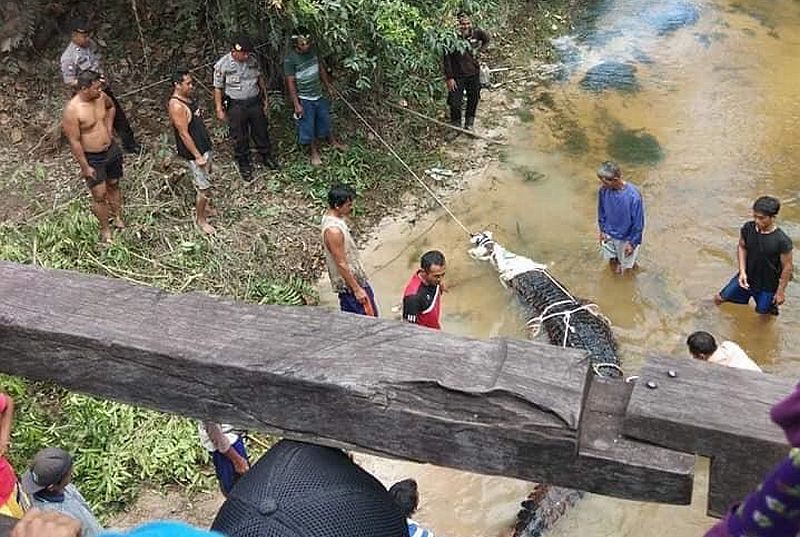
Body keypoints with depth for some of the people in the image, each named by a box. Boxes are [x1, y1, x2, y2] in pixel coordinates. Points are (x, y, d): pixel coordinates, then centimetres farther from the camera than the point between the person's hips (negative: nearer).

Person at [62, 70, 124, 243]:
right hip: (92, 158, -6)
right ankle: (105, 229, 20)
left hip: (112, 150, 6)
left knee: (114, 185, 21)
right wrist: (85, 167, -17)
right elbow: (74, 141, -21)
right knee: (99, 195, 1)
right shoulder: (72, 110, -27)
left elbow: (111, 106, 18)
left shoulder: (101, 97, -8)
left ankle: (118, 218, 41)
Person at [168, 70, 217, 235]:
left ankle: (204, 206, 45)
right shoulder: (176, 106, -26)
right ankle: (200, 219, 15)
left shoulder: (187, 98, 4)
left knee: (205, 179, 25)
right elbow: (184, 134, -25)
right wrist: (197, 156, -23)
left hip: (204, 146, 10)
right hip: (194, 151, -10)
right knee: (204, 187, -1)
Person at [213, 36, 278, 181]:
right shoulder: (222, 65, -16)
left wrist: (265, 99, 11)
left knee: (261, 131, 18)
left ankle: (267, 156, 40)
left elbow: (260, 78, 9)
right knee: (240, 137, 8)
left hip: (255, 102, 4)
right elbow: (218, 88, -9)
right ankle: (244, 165, 26)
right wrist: (219, 110, -8)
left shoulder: (252, 60, -4)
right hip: (236, 106, -4)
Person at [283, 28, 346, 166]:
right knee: (308, 126, 9)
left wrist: (328, 86, 16)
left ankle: (332, 141, 46)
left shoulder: (312, 50, -5)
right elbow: (291, 83, -19)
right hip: (304, 99, -6)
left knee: (325, 120, 23)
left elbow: (321, 68, 9)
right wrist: (296, 104, -19)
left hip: (318, 95, 6)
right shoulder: (290, 60, -22)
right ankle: (314, 152, 28)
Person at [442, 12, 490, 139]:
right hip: (457, 75, -4)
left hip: (474, 73, 4)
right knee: (455, 103, -2)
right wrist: (449, 77, -15)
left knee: (473, 99, 14)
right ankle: (455, 127, 17)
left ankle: (469, 125, 32)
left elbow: (486, 39, 17)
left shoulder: (476, 33, -7)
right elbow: (447, 59, -14)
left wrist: (478, 50, 5)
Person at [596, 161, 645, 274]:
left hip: (626, 236, -3)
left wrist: (633, 242, -15)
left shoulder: (633, 195, -34)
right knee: (611, 258, 25)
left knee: (626, 263, 21)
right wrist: (602, 231, 4)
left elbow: (638, 222, -22)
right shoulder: (603, 190, -20)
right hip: (609, 234, 3)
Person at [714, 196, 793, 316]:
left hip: (767, 286, -4)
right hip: (746, 278, 4)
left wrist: (780, 291, -10)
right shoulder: (748, 228, -17)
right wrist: (742, 272, -10)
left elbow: (787, 267, -17)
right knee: (719, 299, 15)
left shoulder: (782, 241, -28)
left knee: (763, 314, 14)